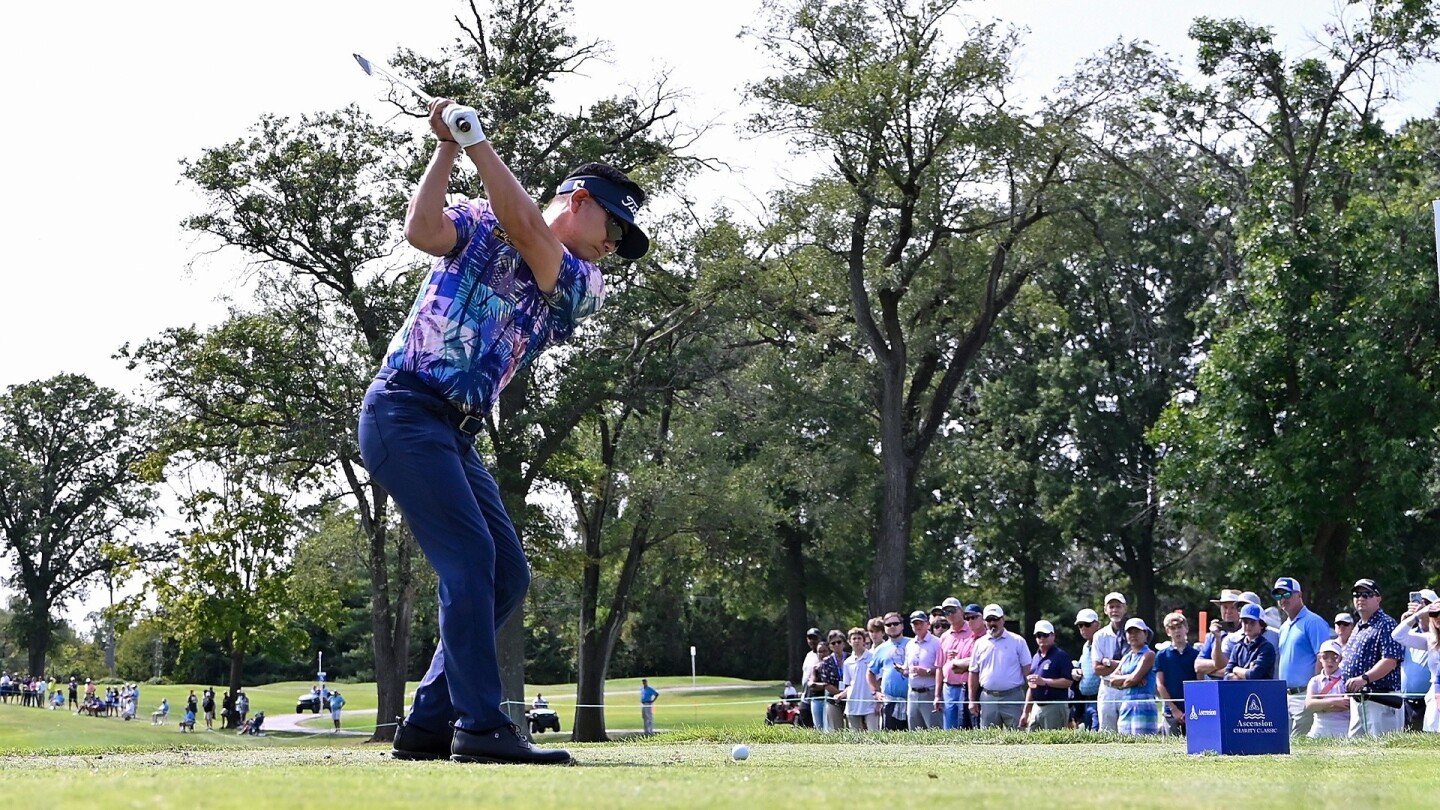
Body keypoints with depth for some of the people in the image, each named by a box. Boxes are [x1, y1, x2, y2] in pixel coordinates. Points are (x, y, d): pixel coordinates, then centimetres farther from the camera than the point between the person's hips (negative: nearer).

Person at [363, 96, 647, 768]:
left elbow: (525, 229, -7)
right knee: (470, 559, -18)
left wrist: (475, 140, -10)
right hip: (403, 409, -7)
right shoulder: (480, 224, 5)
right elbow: (422, 230, -17)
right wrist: (450, 143, -13)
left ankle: (427, 724, 9)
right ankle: (481, 727, -19)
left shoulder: (585, 289, 13)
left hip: (455, 435, 7)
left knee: (508, 573, 5)